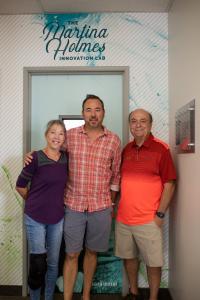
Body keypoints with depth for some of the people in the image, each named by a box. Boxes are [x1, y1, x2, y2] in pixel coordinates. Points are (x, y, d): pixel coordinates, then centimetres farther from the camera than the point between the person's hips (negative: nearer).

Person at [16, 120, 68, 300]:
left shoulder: (66, 158, -1)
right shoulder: (36, 158, -14)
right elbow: (20, 186, -4)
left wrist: (54, 202, 6)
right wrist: (35, 202, 6)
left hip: (57, 218, 4)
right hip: (35, 218, -4)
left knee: (53, 263, 15)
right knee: (38, 264, 4)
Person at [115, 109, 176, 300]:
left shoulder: (161, 149, -8)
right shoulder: (126, 149, 6)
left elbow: (169, 184, -8)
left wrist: (160, 214, -11)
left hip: (148, 220, -5)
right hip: (123, 218, 5)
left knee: (153, 262, 9)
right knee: (129, 257, 19)